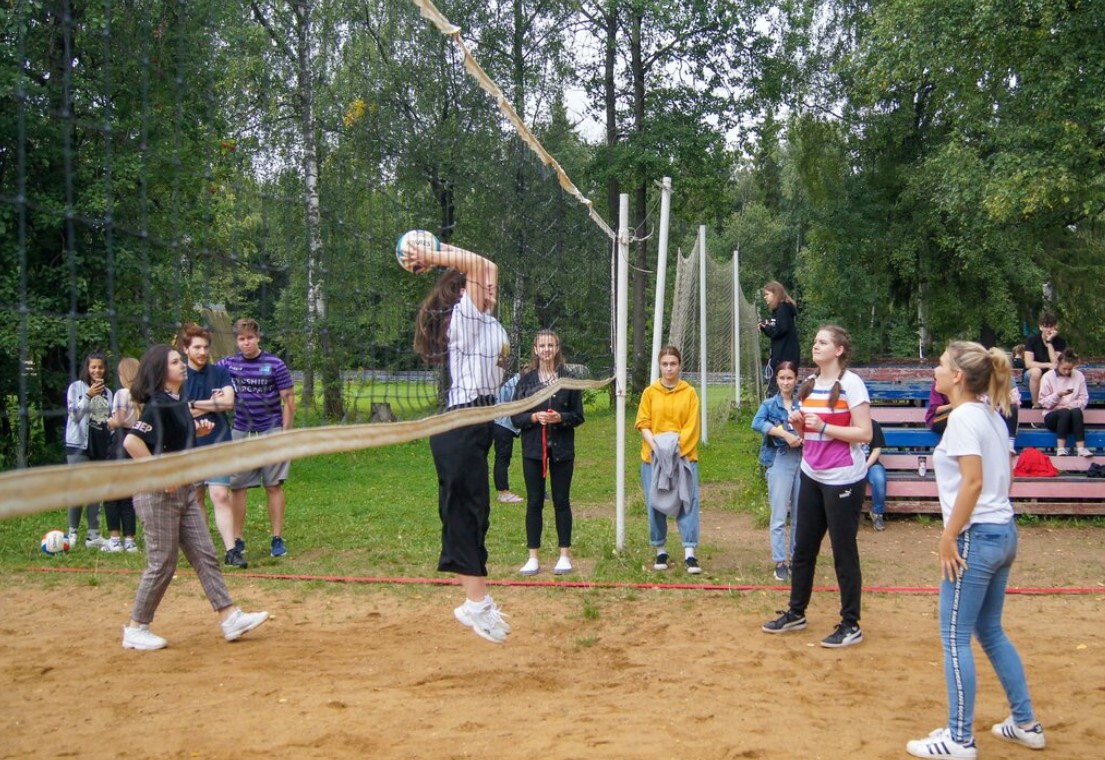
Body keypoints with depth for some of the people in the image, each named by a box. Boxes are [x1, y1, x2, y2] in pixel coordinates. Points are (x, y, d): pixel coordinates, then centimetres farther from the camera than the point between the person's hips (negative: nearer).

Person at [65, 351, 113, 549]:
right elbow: (74, 414, -9)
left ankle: (93, 535, 9)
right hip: (79, 445, -4)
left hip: (102, 446, 4)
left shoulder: (107, 392, 12)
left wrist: (113, 443, 9)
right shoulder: (76, 387, 0)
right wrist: (89, 396, -21)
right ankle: (72, 533, 2)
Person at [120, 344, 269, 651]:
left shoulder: (179, 403, 11)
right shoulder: (159, 405, -17)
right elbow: (132, 442, -27)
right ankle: (136, 629, 13)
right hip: (157, 495, -9)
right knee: (162, 563, -1)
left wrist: (196, 430, 7)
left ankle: (230, 618, 10)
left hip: (183, 490, 9)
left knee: (205, 556, 8)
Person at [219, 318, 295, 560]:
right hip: (241, 433, 3)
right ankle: (237, 541, 11)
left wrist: (285, 432, -7)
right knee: (236, 486, 3)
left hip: (271, 432, -3)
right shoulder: (228, 364, 3)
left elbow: (288, 400, -3)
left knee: (274, 485, 1)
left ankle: (277, 539, 8)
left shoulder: (274, 364, -5)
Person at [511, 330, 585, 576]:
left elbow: (578, 416, 3)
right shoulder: (526, 379, 3)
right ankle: (533, 558, 10)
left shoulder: (568, 379, 2)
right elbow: (515, 417, 2)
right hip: (533, 449, 1)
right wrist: (534, 417, -16)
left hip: (562, 449, 0)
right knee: (534, 502, 4)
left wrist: (560, 418, -16)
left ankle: (565, 555, 13)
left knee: (561, 501, 5)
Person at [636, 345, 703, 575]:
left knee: (688, 502, -7)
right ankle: (660, 551, 14)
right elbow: (643, 424, 1)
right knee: (655, 503, 3)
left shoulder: (689, 393, 4)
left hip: (684, 456, -1)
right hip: (654, 456, 1)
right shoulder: (650, 392, 6)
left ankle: (689, 553, -7)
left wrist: (677, 446, -13)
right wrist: (655, 445, -14)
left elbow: (692, 425, -1)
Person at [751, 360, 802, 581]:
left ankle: (795, 558, 22)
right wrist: (785, 434, -24)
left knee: (800, 514, 10)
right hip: (779, 461, -2)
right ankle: (780, 562, 4)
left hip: (802, 460, 2)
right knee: (779, 516, -3)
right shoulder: (770, 404, 2)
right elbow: (757, 423, -17)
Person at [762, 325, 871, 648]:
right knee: (803, 548, 13)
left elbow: (864, 433, -16)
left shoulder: (851, 383, -11)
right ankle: (796, 613, 27)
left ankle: (851, 626, 10)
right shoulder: (810, 383, 10)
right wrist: (798, 423, -2)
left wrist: (823, 427, -21)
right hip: (812, 476, 7)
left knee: (844, 552, 0)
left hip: (843, 480, -7)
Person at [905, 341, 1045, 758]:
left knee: (955, 638, -1)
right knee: (990, 630, 19)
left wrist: (948, 537, -18)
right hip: (1004, 532, 9)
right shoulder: (991, 415, 11)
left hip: (976, 536, -9)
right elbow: (1000, 478, 15)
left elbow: (973, 482, -22)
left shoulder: (963, 417, -15)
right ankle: (1025, 724, 26)